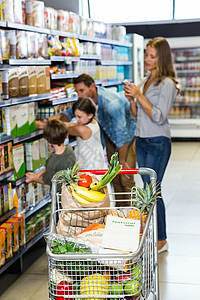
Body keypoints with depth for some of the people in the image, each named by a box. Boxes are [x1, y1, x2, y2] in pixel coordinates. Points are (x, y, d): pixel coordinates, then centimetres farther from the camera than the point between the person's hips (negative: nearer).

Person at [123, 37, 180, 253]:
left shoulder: (167, 84, -12)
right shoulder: (146, 81, 13)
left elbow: (159, 117, -19)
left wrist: (140, 96, -21)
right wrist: (131, 99, -2)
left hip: (158, 143, -8)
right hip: (142, 140, 8)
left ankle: (161, 240, 6)